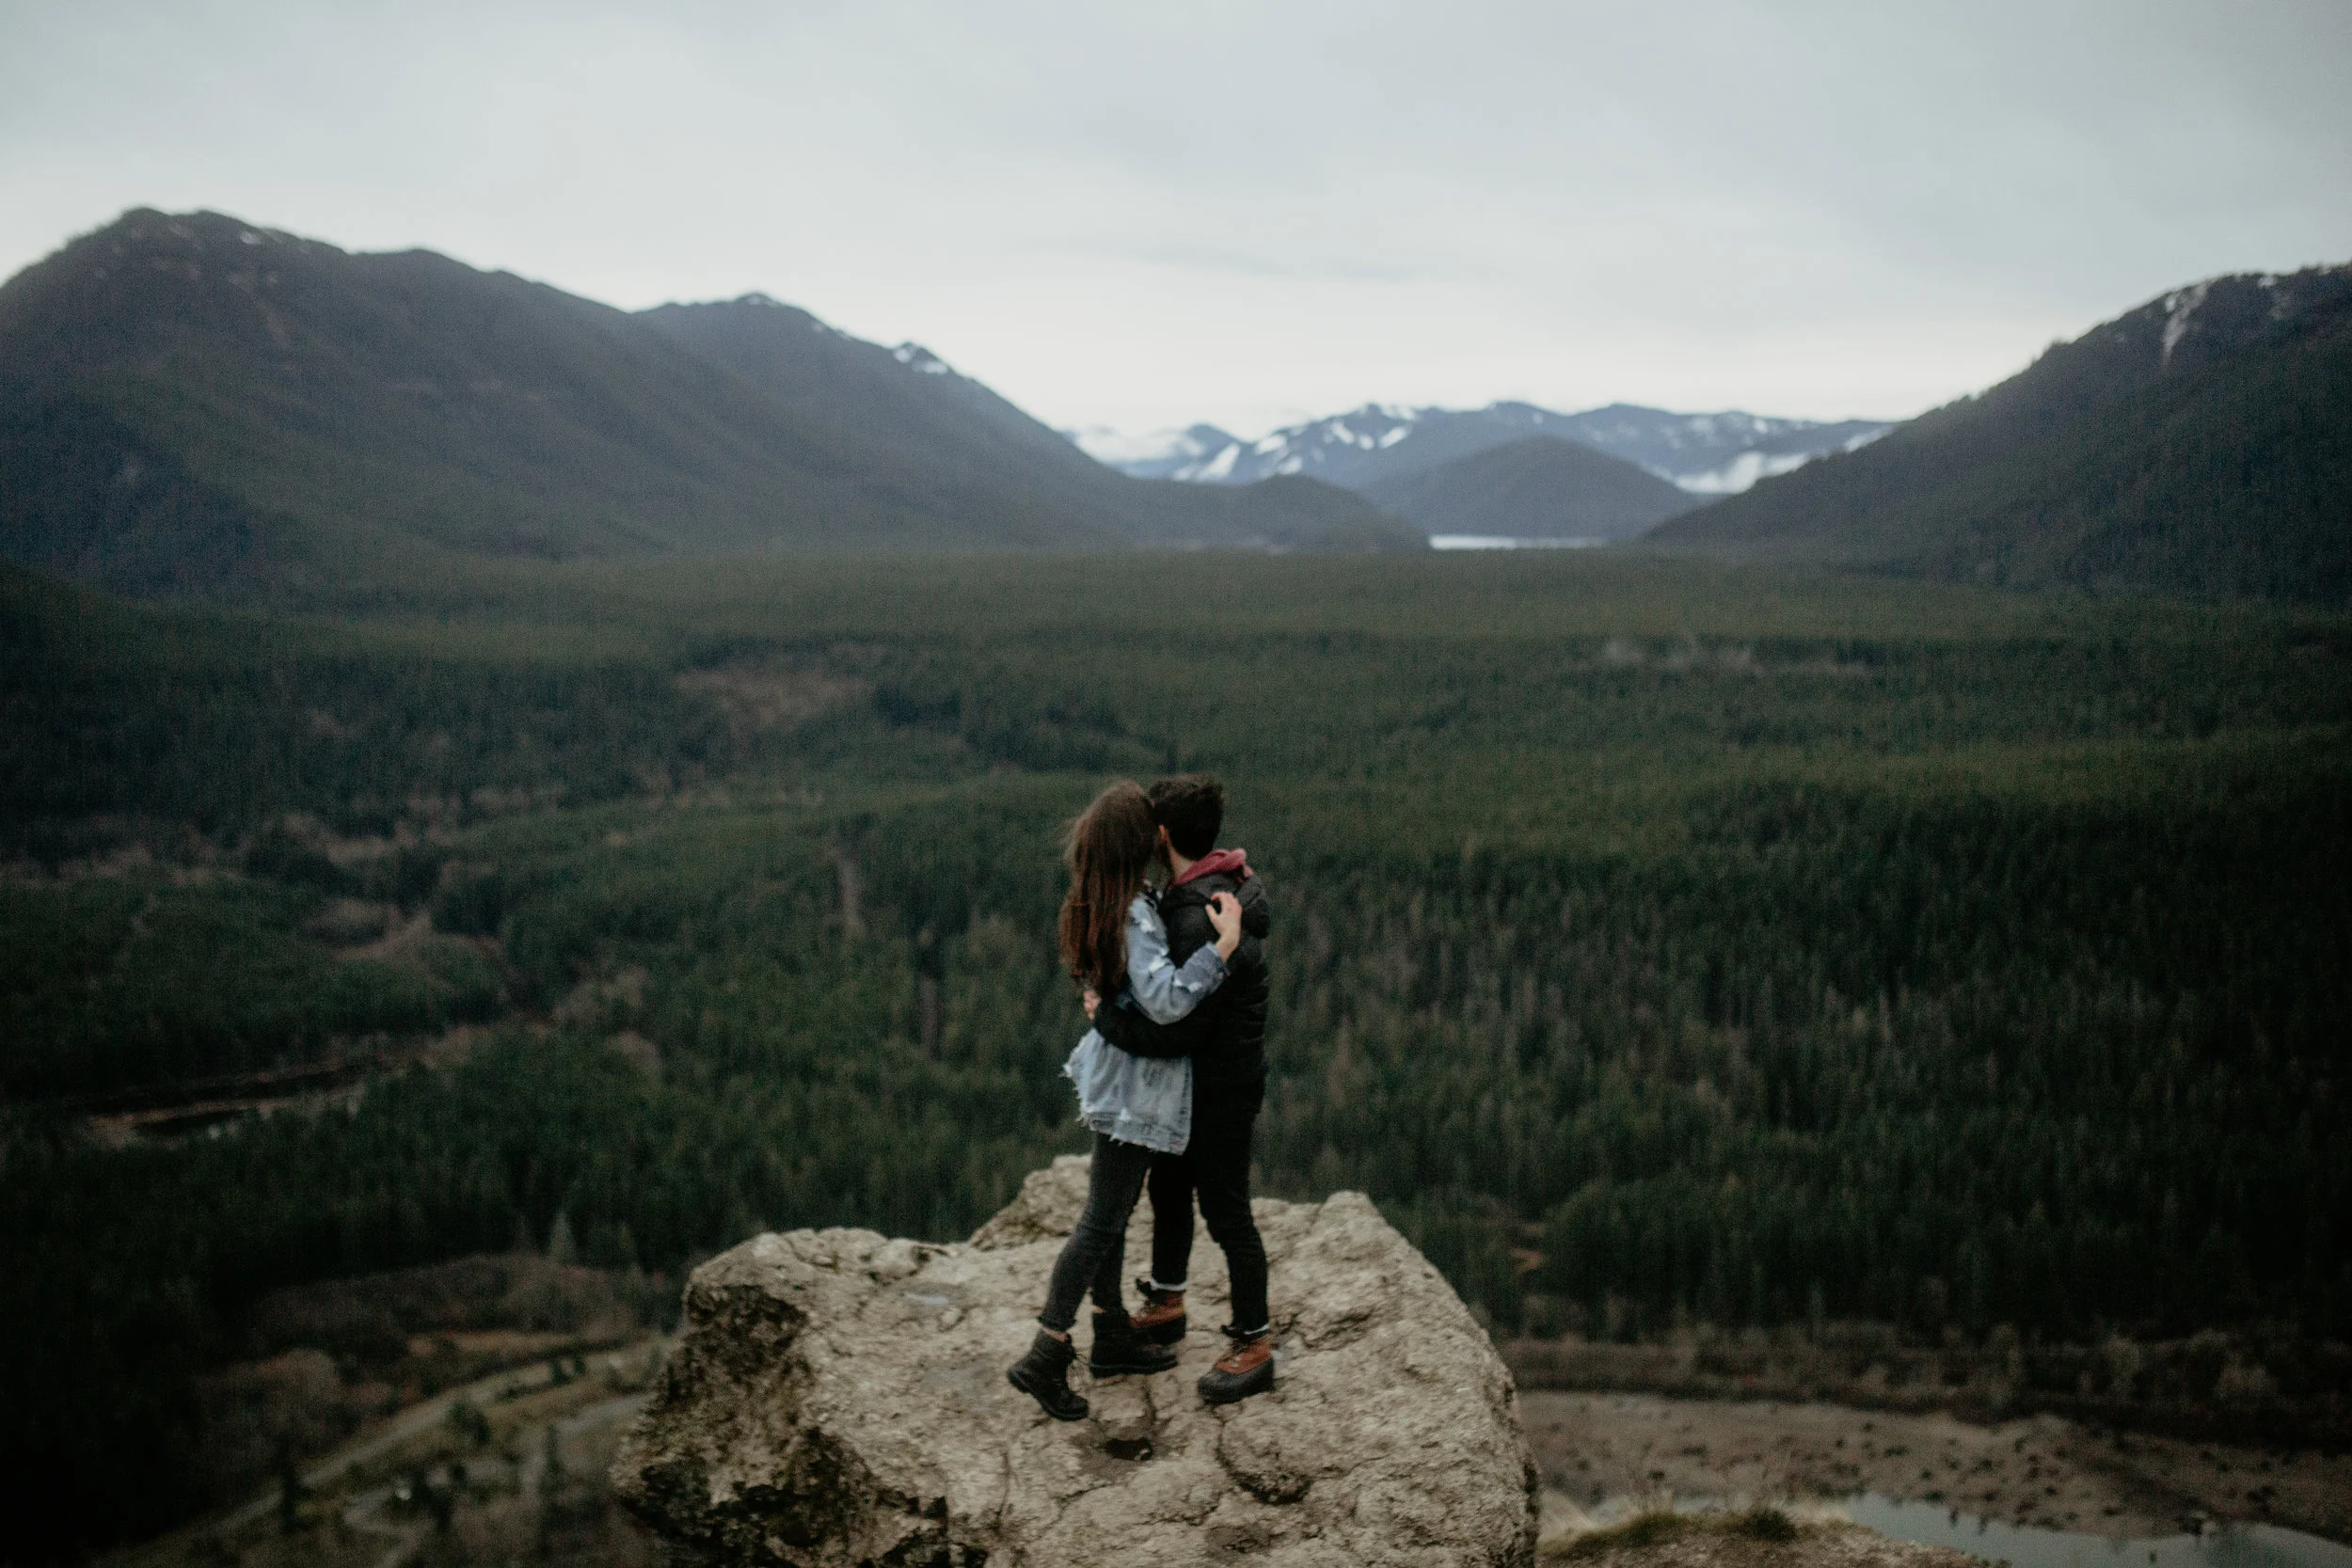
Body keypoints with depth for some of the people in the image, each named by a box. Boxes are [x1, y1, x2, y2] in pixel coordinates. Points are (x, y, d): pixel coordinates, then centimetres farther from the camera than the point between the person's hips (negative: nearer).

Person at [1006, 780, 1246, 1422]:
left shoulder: (1099, 905, 3)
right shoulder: (1135, 916, -26)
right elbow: (1165, 1000, -37)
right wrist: (1223, 946, -35)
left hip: (1113, 1071, 10)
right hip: (1135, 1085, -9)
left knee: (1112, 1213, 19)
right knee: (1102, 1222, -2)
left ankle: (1113, 1337, 33)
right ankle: (1044, 1357, 2)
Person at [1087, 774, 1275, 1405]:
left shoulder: (1199, 920, -31)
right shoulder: (1224, 884, 1)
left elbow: (1179, 1031, -32)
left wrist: (1105, 1018, -20)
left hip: (1223, 1085, -10)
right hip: (1196, 1077, 10)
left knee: (1225, 1211, 1)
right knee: (1170, 1186, 23)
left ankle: (1254, 1344, 14)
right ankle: (1165, 1306, 41)